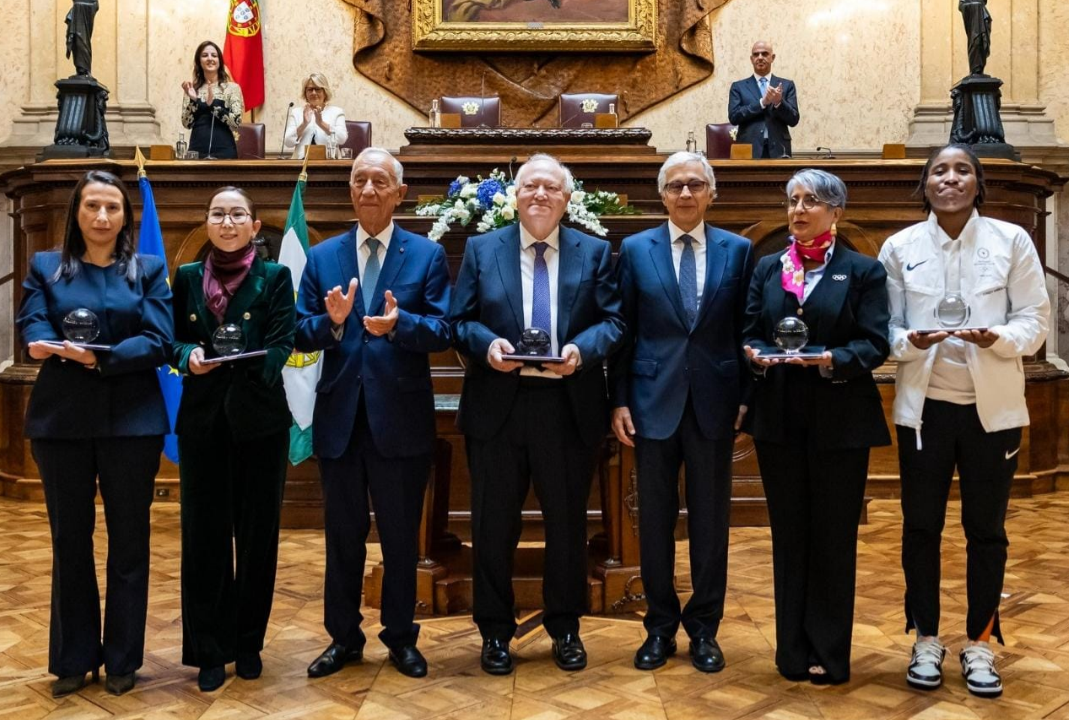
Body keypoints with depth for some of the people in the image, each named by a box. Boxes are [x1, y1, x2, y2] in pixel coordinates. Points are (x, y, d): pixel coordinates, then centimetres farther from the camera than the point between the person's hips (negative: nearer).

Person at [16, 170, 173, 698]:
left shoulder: (148, 270, 6)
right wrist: (61, 347, -28)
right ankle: (73, 658, 22)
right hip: (61, 420, 1)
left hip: (131, 420, -1)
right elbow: (32, 329, -5)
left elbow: (159, 341, -7)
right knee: (69, 539, 9)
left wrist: (102, 358, -22)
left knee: (128, 539, 6)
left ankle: (123, 658, 19)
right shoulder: (46, 267, 9)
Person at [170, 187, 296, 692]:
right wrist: (190, 357, -17)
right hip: (202, 418, 2)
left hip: (260, 419, -1)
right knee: (204, 535, 3)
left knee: (256, 533, 6)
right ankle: (208, 650, 14)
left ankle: (248, 644, 21)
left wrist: (251, 361, -27)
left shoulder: (275, 277, 2)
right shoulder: (187, 277, 9)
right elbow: (175, 341, 5)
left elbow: (280, 346, -7)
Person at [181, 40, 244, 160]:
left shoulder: (232, 87, 2)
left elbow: (237, 122, -8)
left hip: (224, 151, -2)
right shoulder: (193, 88, 10)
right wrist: (193, 100, -10)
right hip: (197, 151, 2)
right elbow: (186, 123, 4)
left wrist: (212, 104, -16)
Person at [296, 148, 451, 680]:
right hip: (339, 415, 2)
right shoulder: (321, 256, 6)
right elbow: (301, 336, 1)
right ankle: (343, 637, 29)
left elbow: (443, 332, -8)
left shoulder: (427, 255, 0)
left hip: (401, 416, -2)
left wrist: (399, 322, -26)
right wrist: (331, 320, -20)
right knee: (343, 534, 14)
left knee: (401, 534, 11)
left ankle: (401, 637, 27)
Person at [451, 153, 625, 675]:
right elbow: (460, 321, 3)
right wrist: (487, 344, -17)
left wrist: (582, 349, -18)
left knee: (568, 523, 12)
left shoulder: (595, 252, 6)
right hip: (498, 406, 0)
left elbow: (613, 321, 0)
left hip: (569, 407, 0)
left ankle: (565, 629, 29)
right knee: (493, 525, 8)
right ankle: (495, 632, 24)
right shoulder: (481, 249, 6)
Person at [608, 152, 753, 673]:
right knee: (655, 520, 8)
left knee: (710, 521, 8)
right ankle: (660, 627, 22)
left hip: (714, 402, 0)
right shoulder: (635, 250, 3)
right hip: (654, 400, 0)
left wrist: (745, 397, 0)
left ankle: (704, 629, 23)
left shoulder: (738, 250, 5)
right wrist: (619, 400, -2)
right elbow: (623, 331, 2)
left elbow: (745, 330, 5)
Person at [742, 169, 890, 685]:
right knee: (788, 534, 8)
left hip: (839, 420, -3)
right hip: (779, 418, 3)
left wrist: (831, 360, -24)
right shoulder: (768, 269, 11)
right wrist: (756, 354, -15)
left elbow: (875, 345, -7)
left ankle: (829, 656, 17)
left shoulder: (863, 271, 1)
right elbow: (748, 333, 7)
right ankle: (793, 653, 19)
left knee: (834, 536, 5)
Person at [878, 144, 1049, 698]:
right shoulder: (900, 247, 1)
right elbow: (884, 327, 0)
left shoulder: (1012, 240, -1)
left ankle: (980, 644, 24)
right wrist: (910, 341, -21)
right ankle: (927, 641, 23)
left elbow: (1036, 320, -3)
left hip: (993, 408, 0)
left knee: (986, 530, 9)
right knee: (921, 527, 7)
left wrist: (998, 338, -22)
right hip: (924, 406, 1)